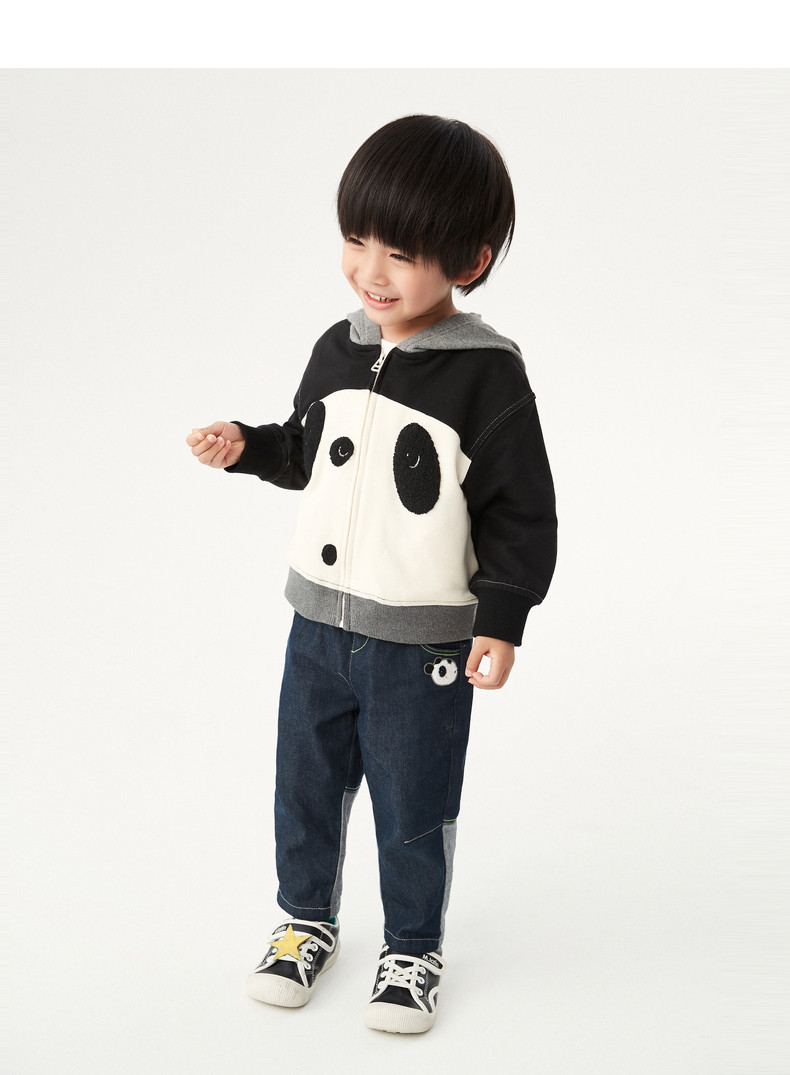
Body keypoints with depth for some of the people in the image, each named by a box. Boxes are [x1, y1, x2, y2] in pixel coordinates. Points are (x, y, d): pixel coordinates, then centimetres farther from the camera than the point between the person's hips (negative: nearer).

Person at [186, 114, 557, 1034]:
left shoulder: (488, 376, -16)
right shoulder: (338, 349, 0)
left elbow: (521, 511, -12)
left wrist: (501, 619, -14)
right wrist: (246, 447, -1)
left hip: (424, 645, -5)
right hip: (318, 625, 5)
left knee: (412, 812, 11)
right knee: (304, 787, 19)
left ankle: (412, 950, 34)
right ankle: (307, 920, 42)